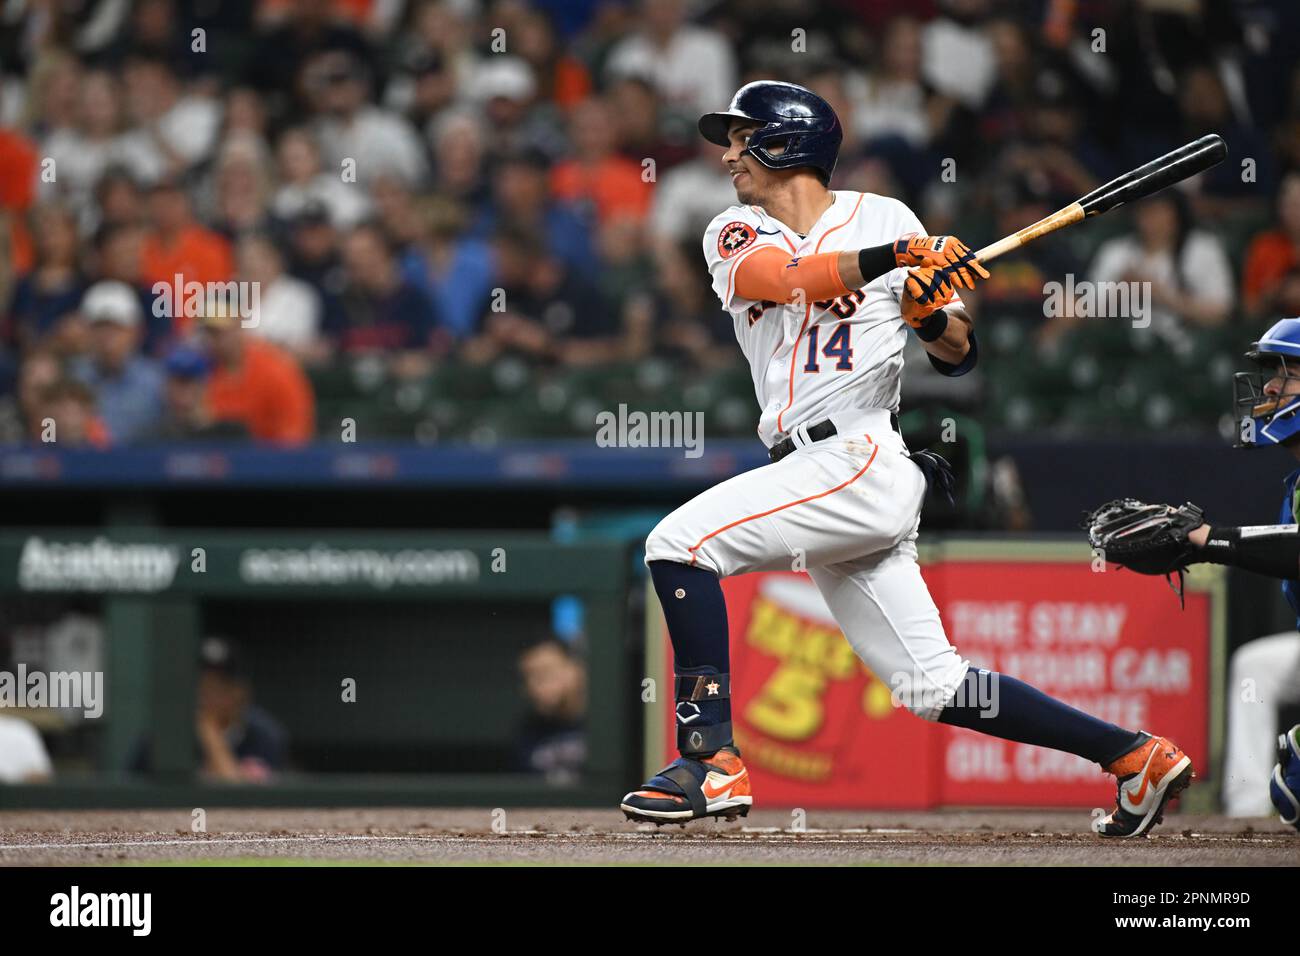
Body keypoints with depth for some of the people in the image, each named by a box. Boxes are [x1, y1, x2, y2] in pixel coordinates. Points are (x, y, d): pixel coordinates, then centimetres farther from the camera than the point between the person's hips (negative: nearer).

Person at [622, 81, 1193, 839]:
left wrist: (930, 315, -17)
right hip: (811, 478, 6)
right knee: (934, 688, 5)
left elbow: (962, 355, 5)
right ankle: (1136, 756, 11)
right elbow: (784, 277, -9)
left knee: (678, 542, -21)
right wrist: (894, 259, -22)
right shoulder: (736, 235, 16)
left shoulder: (885, 219, 4)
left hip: (863, 458, -6)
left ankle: (712, 760, -22)